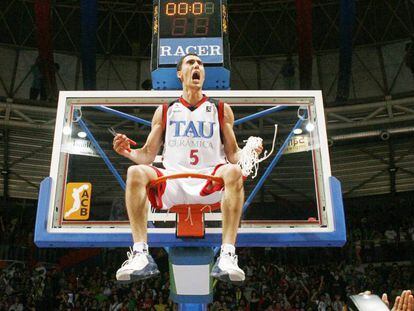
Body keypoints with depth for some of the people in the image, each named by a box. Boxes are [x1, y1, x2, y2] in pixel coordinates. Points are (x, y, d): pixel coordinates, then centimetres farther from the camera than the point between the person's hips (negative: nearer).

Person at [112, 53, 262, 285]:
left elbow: (233, 154, 13)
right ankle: (141, 254, -30)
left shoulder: (221, 109, 16)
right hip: (172, 182, 1)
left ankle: (227, 255, -35)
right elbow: (148, 155, 16)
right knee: (136, 173, -27)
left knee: (234, 171, -33)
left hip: (210, 181, -1)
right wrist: (129, 152, -6)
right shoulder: (165, 111, 18)